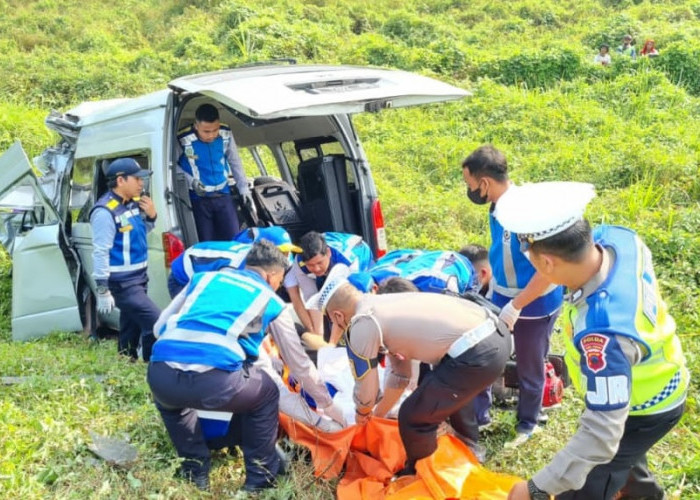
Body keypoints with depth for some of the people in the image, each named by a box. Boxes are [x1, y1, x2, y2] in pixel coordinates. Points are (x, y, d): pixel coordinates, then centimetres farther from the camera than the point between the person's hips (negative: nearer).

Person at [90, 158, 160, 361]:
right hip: (122, 283, -9)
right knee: (156, 323, -13)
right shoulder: (105, 212, -19)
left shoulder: (134, 203, 6)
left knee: (131, 328, 17)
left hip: (139, 278, 9)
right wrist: (102, 290, -20)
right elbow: (100, 252, -20)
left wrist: (151, 216, 1)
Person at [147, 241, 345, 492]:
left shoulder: (204, 277, 28)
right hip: (216, 383, -3)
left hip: (160, 374, 3)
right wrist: (328, 405, 44)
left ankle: (195, 471, 42)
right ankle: (260, 476, 34)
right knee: (266, 393, 30)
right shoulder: (271, 302, 22)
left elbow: (160, 327, 28)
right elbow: (301, 363, 31)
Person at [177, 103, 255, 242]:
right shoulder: (184, 140, -17)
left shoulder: (226, 134, -6)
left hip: (223, 196, 3)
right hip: (198, 199, -3)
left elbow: (235, 163, 8)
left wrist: (244, 189, 6)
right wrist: (191, 181, -18)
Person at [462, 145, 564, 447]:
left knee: (528, 369, 14)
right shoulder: (499, 207, -3)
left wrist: (515, 308, -26)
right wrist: (492, 294, 17)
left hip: (534, 307, -7)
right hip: (502, 300, 7)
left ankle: (526, 425, 37)